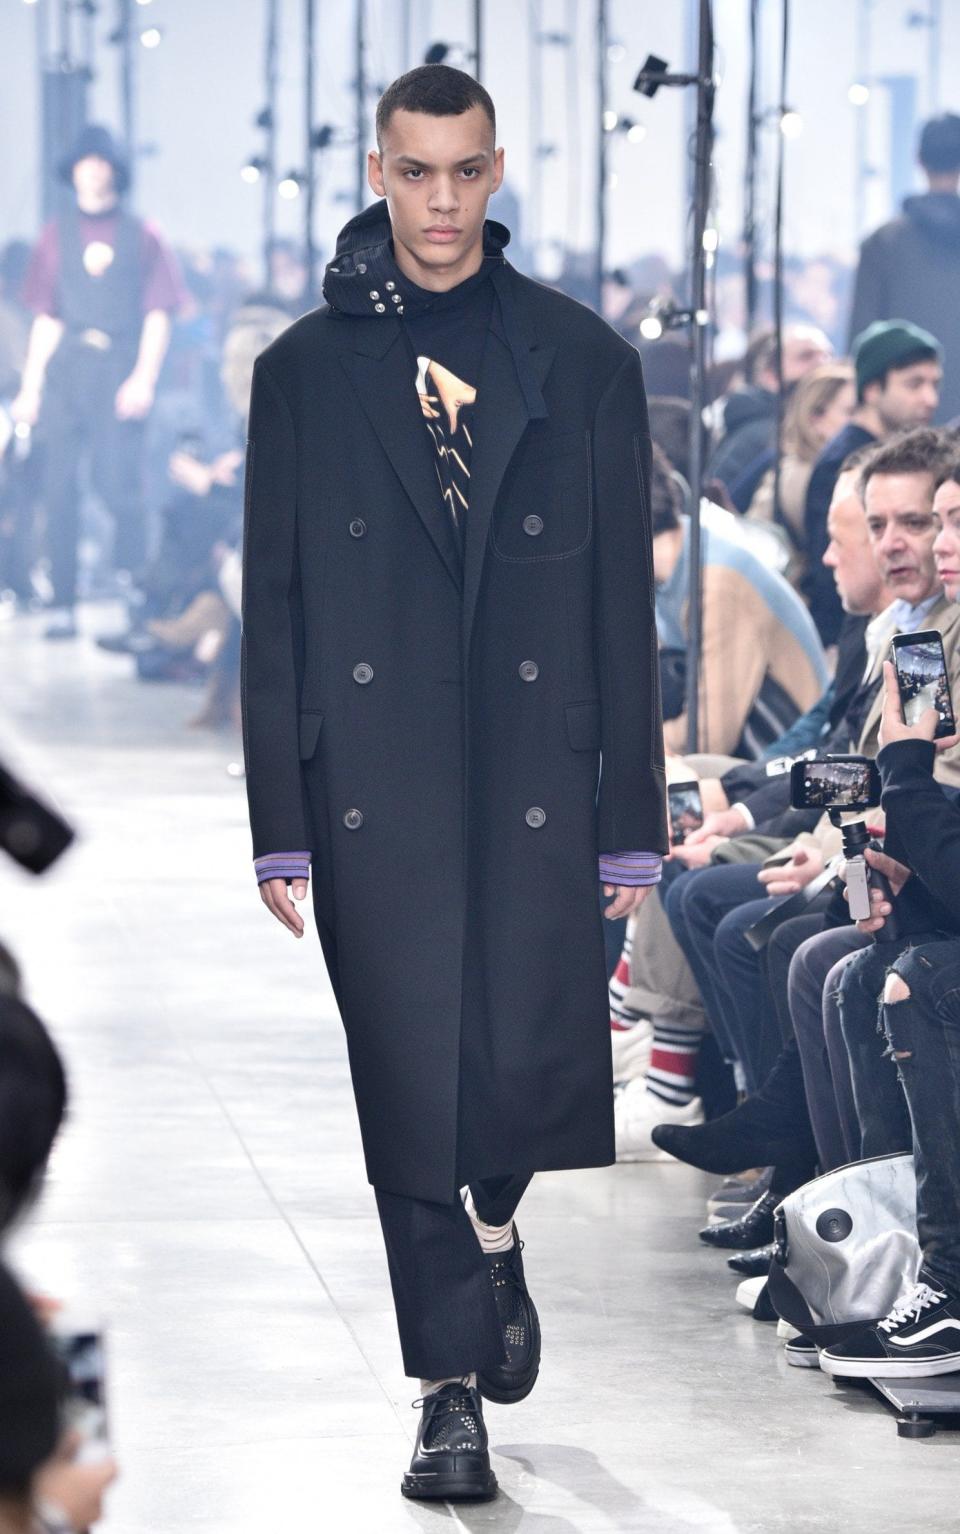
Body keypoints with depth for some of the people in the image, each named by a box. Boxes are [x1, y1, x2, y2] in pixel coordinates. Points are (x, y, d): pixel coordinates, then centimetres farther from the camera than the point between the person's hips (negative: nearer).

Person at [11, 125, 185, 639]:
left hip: (119, 367, -2)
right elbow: (45, 317, 12)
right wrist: (30, 386, 5)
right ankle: (62, 606, 1)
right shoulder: (57, 235, 13)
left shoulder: (140, 236, 7)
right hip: (66, 366, 2)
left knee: (121, 487, -10)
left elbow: (158, 315, 4)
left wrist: (144, 378, -8)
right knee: (59, 489, -2)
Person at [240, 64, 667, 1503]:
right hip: (375, 785, 0)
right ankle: (452, 1396, 9)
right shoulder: (305, 370, 8)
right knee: (413, 1098, -1)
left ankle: (494, 1230, 25)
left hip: (534, 785, 0)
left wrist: (631, 822, 2)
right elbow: (273, 612, 7)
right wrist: (281, 826, 1)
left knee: (536, 1068, -9)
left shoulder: (582, 361, 8)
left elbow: (625, 605, 7)